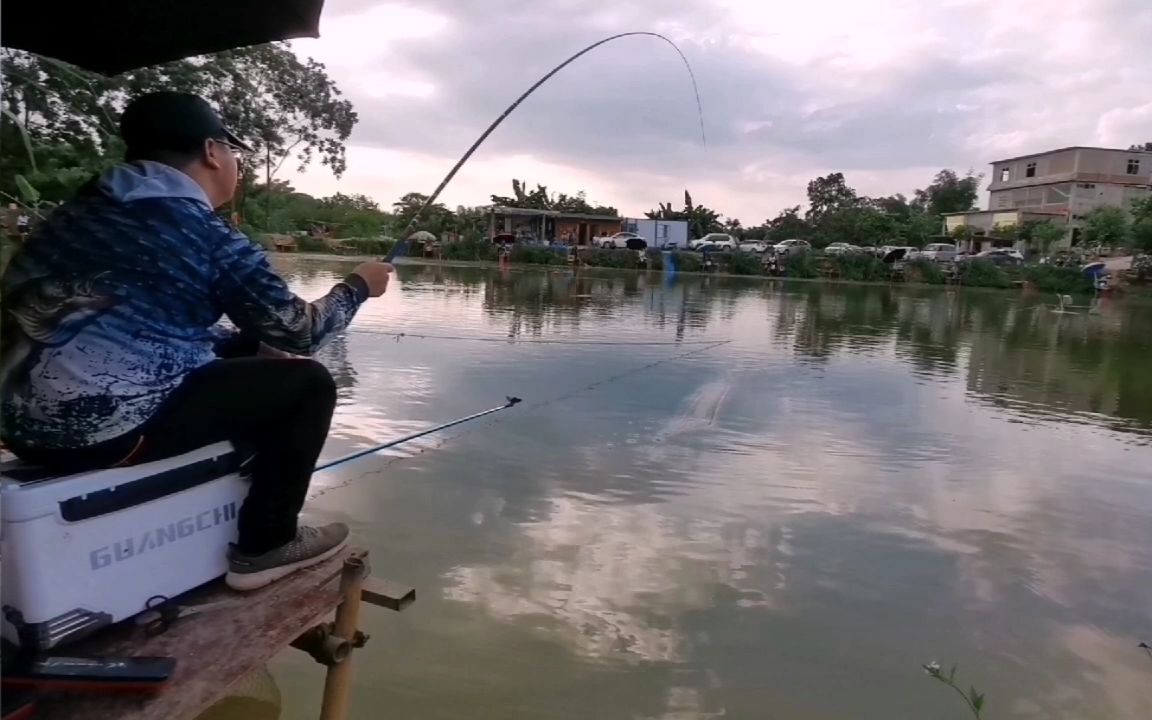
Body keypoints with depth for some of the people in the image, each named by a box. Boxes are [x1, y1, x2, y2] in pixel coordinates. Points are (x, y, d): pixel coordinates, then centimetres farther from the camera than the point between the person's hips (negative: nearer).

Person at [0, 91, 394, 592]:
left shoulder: (84, 209, 14)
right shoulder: (202, 232, -9)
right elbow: (298, 332, -2)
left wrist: (249, 343, 22)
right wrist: (357, 286, 15)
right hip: (107, 426, -9)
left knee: (242, 354, 24)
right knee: (307, 384, 2)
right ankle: (265, 545, 10)